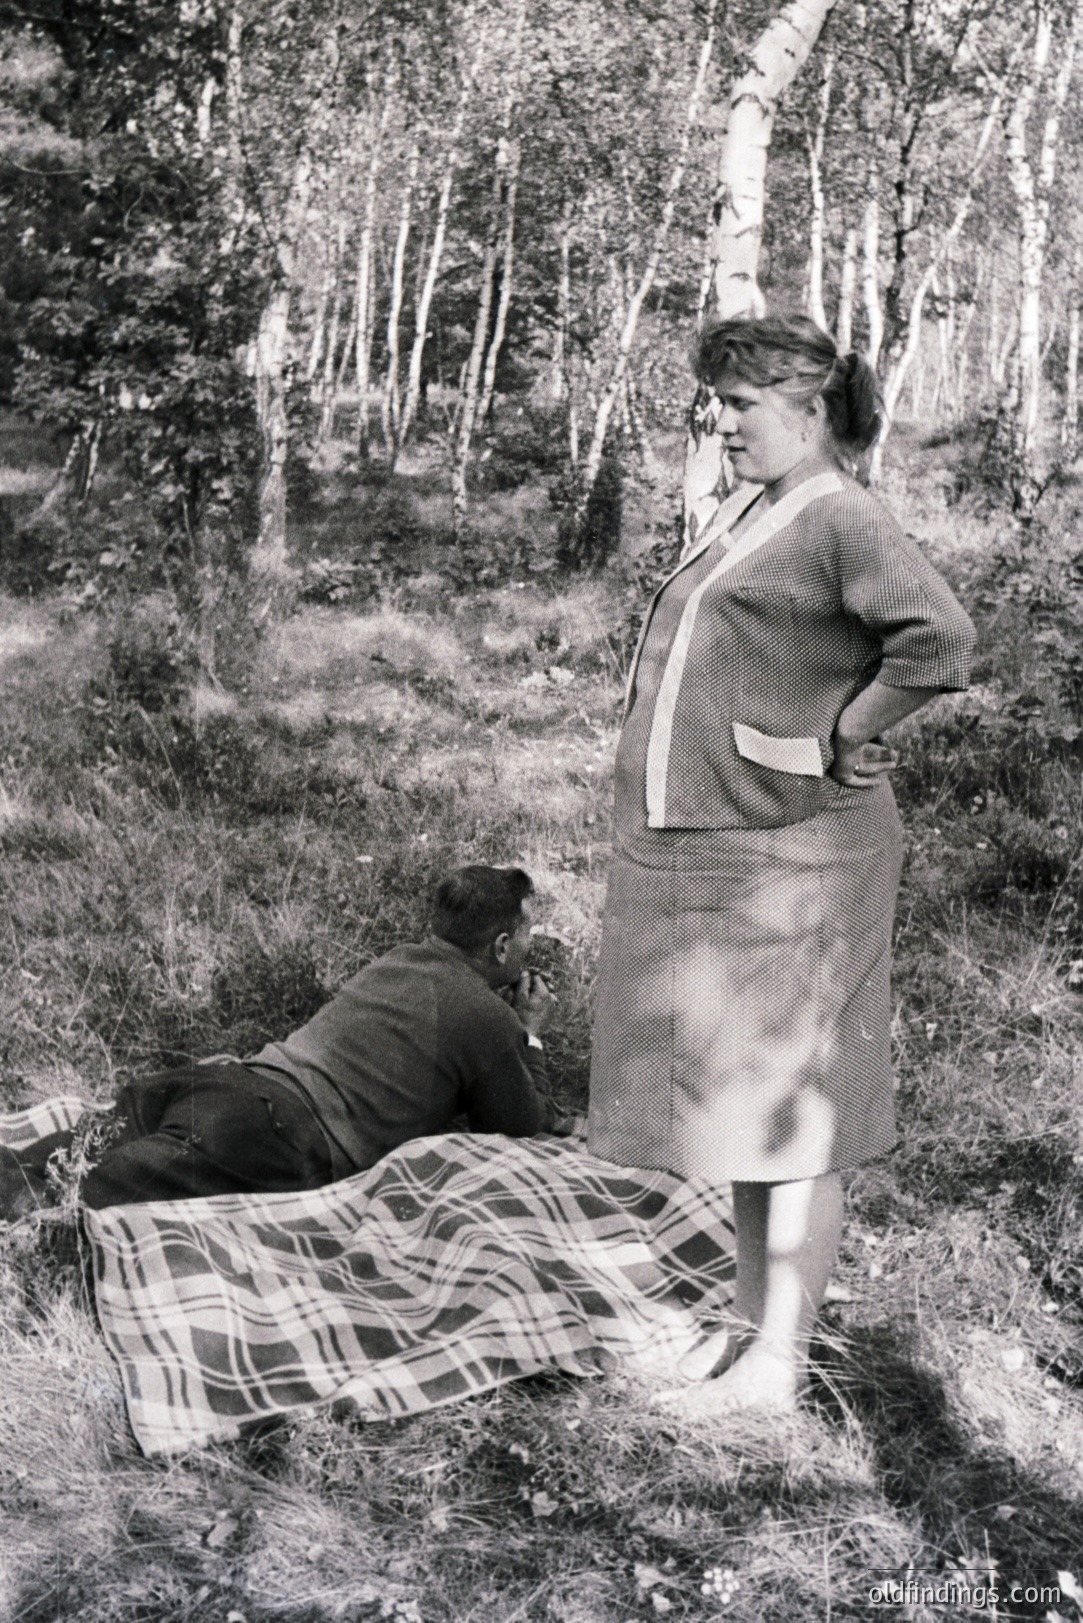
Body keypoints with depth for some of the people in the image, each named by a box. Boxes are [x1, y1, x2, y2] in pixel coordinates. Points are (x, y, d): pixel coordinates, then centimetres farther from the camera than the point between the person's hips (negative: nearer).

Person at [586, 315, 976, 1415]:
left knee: (792, 1111, 0)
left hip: (787, 858, -9)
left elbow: (941, 638, -27)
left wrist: (840, 737, -17)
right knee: (738, 1096, 16)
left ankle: (780, 1362, 9)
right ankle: (749, 1319, 29)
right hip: (693, 850, 9)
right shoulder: (738, 512, 14)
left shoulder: (840, 519, -13)